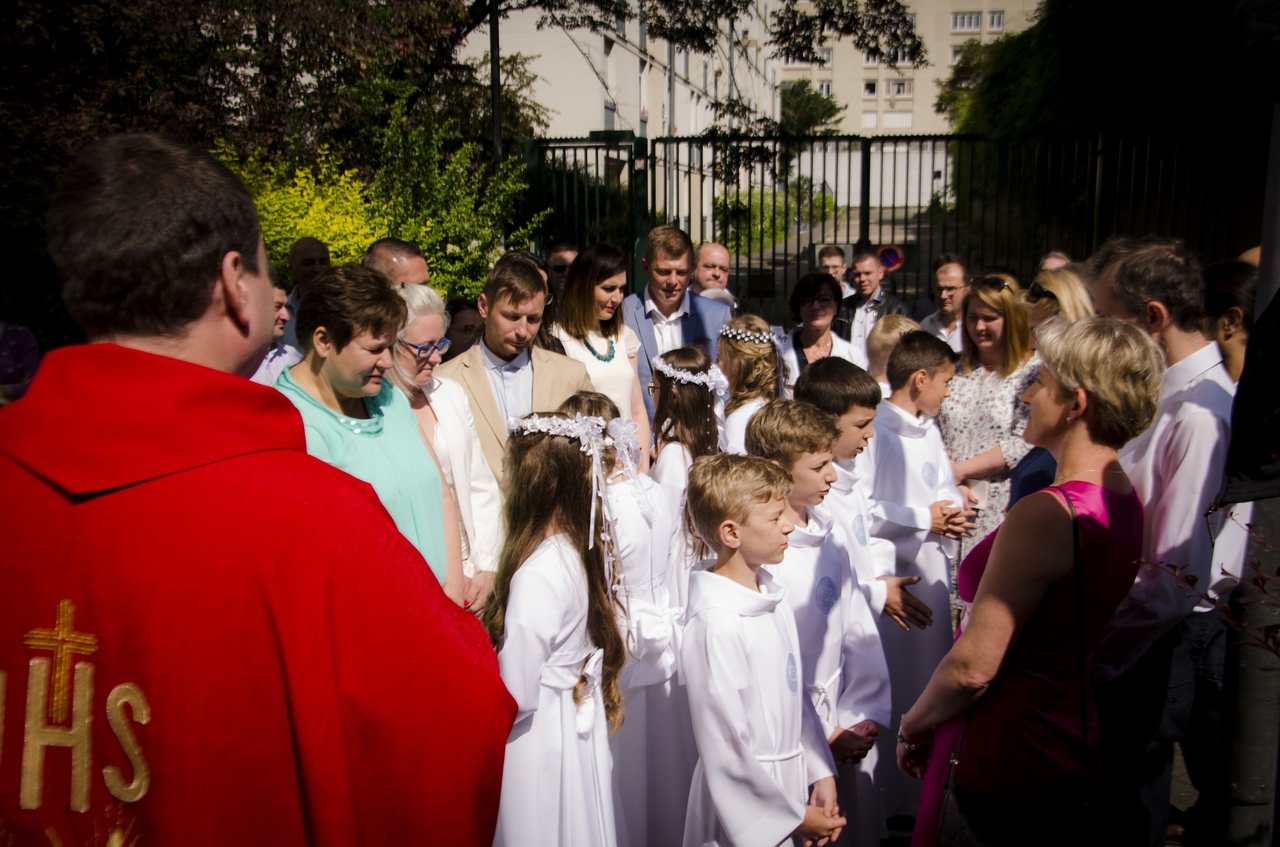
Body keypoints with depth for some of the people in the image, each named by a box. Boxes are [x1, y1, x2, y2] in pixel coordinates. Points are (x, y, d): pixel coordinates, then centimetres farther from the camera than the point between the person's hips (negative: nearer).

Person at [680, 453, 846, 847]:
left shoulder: (772, 597, 2)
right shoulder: (716, 624, -24)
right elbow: (725, 748, -21)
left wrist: (821, 773, 3)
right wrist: (794, 815, -12)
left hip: (790, 783, 7)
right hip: (745, 810, -7)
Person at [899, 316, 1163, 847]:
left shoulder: (1045, 514, -26)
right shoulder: (1126, 503, 2)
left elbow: (973, 667, -24)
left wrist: (912, 725, -7)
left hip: (1001, 755, -8)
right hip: (1074, 745, 9)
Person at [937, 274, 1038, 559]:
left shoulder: (1034, 372, -5)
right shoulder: (955, 369, 12)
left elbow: (1024, 444, -13)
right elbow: (934, 430, 6)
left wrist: (961, 470, -10)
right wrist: (950, 480, -9)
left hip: (1000, 513, -4)